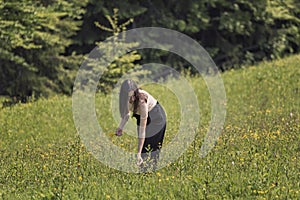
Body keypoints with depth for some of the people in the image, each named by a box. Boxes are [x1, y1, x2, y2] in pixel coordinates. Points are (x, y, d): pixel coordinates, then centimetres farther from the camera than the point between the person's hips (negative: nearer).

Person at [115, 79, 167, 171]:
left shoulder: (142, 101, -39)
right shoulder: (126, 97, -21)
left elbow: (143, 128, -37)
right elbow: (126, 112, 2)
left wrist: (139, 153, -38)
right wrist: (120, 127, -12)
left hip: (155, 118, -6)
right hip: (141, 116, 6)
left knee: (149, 148, -9)